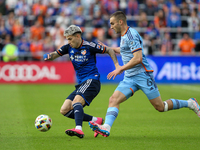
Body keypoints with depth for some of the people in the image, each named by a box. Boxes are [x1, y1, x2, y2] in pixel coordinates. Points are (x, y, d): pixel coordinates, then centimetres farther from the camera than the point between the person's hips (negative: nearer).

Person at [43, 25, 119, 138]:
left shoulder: (89, 47, -8)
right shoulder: (69, 48, 9)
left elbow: (109, 50, 0)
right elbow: (55, 54, 13)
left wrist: (117, 65, -11)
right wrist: (48, 56, -11)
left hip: (92, 81, -8)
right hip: (81, 84, 8)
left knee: (76, 101, -34)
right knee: (64, 110, -1)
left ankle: (79, 129, -53)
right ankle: (96, 120, 0)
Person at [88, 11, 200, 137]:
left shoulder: (131, 35, -16)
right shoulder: (124, 35, 14)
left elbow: (138, 58, -23)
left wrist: (120, 69, -19)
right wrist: (109, 48, 31)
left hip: (143, 75, -9)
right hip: (129, 78, 9)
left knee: (160, 107, -3)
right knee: (114, 99, -13)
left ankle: (190, 103, 15)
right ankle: (106, 128, -25)